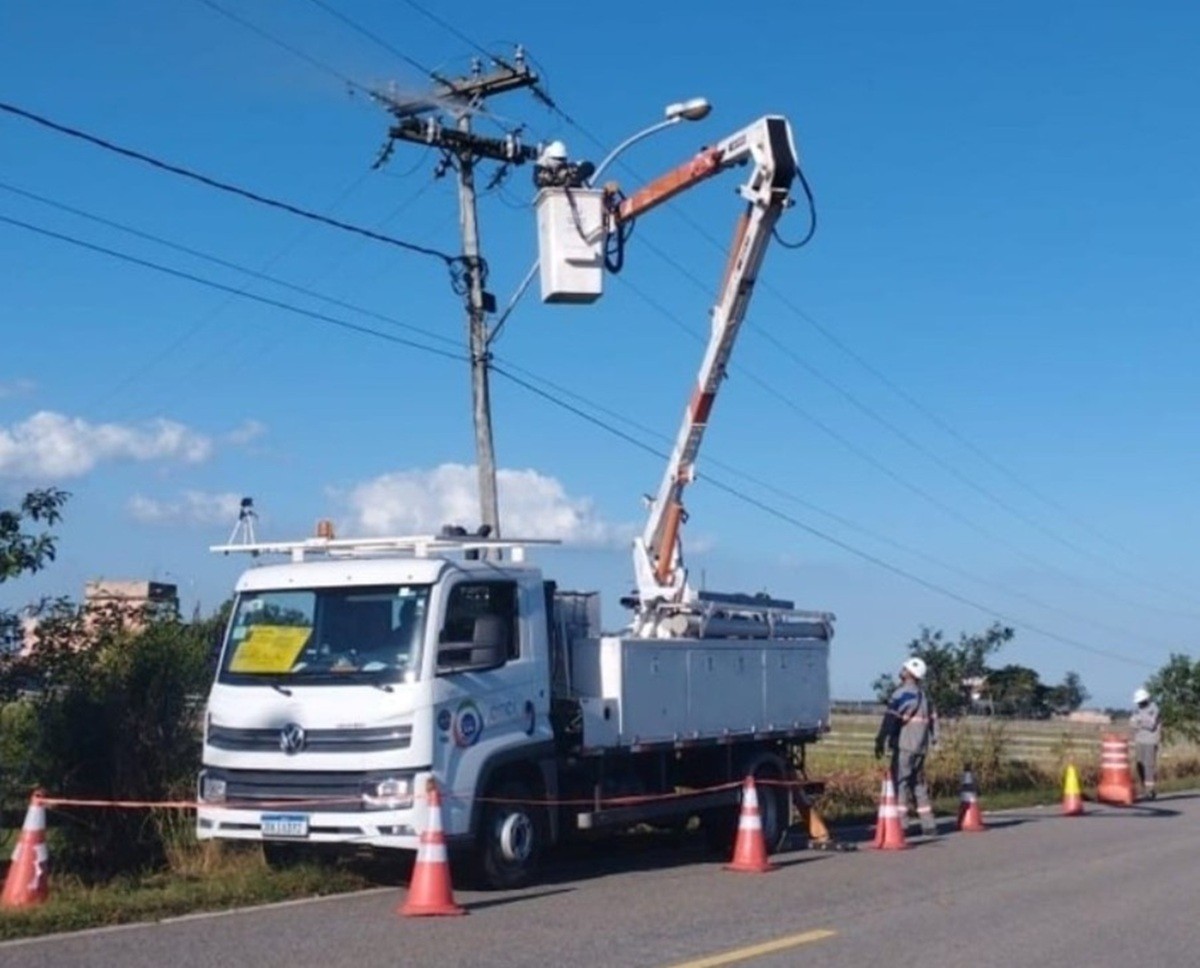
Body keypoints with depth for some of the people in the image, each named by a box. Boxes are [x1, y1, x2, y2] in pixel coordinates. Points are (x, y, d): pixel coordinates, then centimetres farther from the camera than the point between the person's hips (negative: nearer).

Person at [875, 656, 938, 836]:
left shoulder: (903, 693, -9)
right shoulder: (924, 697, 18)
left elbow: (891, 718, -15)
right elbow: (932, 720, 20)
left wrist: (880, 742, -14)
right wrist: (931, 739, 25)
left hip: (905, 746, -8)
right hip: (921, 748, 8)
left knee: (900, 782, -8)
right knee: (919, 784, 15)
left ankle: (900, 823, -15)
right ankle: (929, 825, 15)